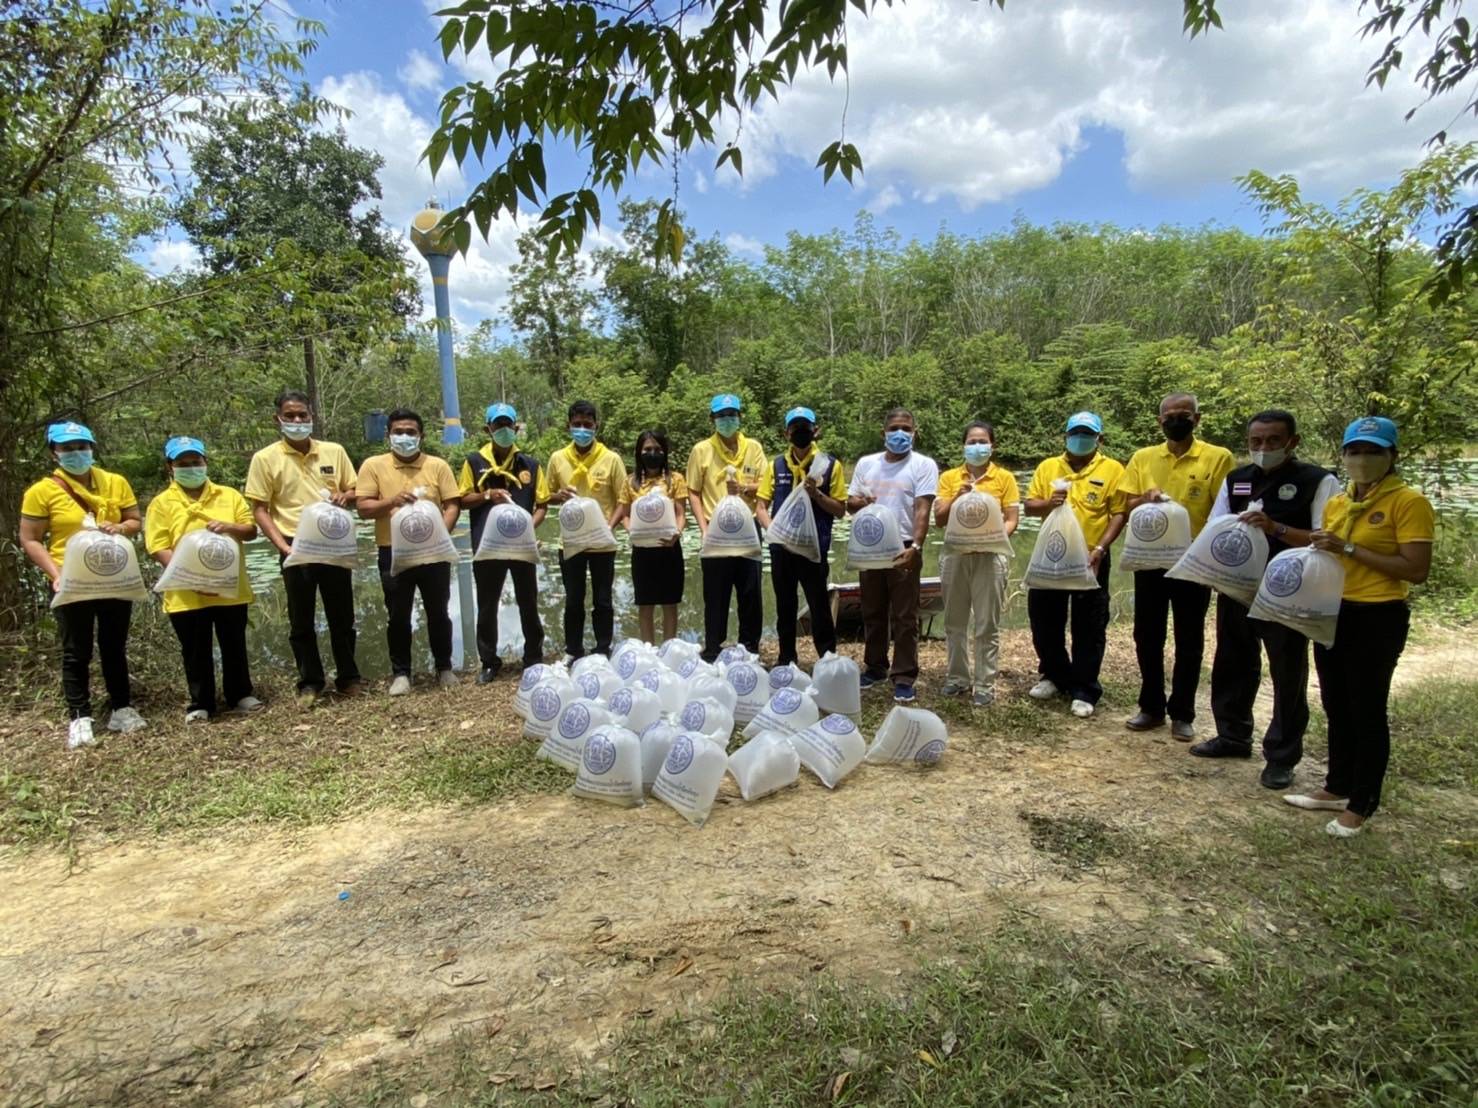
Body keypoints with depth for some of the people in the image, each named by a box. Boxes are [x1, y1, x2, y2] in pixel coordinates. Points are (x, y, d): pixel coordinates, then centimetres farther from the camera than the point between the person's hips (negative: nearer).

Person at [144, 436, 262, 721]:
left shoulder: (229, 495, 7)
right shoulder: (162, 503, 0)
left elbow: (251, 530, 6)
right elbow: (158, 548, -6)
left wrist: (230, 527, -16)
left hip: (231, 589, 1)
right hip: (186, 595, -1)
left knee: (234, 646, 12)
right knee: (195, 651, 10)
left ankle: (239, 696, 26)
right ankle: (201, 703, 23)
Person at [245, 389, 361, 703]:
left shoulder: (334, 451, 5)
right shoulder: (265, 458, -2)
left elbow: (353, 491, 14)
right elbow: (259, 510, -2)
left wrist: (345, 496, -10)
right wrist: (282, 546, -13)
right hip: (296, 548, -2)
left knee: (342, 616, 10)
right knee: (301, 621, 8)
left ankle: (348, 677, 23)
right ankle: (310, 683, 20)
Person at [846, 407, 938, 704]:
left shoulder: (923, 465, -3)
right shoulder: (866, 463, 9)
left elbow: (922, 510, -12)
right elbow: (850, 503, 11)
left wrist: (915, 546, -26)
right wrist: (859, 502, -14)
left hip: (904, 547, -4)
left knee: (905, 616, 0)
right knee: (872, 612, 13)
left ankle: (904, 677, 6)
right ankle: (875, 667, 27)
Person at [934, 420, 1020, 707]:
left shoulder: (1004, 478, 2)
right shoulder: (949, 477, 7)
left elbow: (1012, 520, -1)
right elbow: (938, 519, 2)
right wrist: (957, 498, -14)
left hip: (990, 555, -2)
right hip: (956, 553, 3)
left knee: (987, 625, 2)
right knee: (954, 622, 9)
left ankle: (985, 684, 10)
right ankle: (957, 677, 22)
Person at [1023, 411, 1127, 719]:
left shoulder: (1112, 469, -1)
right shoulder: (1048, 467, 8)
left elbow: (1119, 513, -5)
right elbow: (1029, 506, 5)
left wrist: (1100, 549, -17)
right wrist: (1047, 503, -17)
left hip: (1090, 560, -3)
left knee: (1089, 629, 4)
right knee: (1045, 622, 11)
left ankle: (1084, 691, 14)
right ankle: (1055, 676, 30)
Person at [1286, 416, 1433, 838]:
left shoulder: (1408, 501, -11)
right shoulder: (1335, 503, 10)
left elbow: (1416, 570, -19)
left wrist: (1350, 550, -21)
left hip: (1377, 618, -7)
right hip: (1331, 613, 7)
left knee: (1367, 711, 3)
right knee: (1336, 707, 17)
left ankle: (1361, 804, 17)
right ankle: (1337, 788, 32)